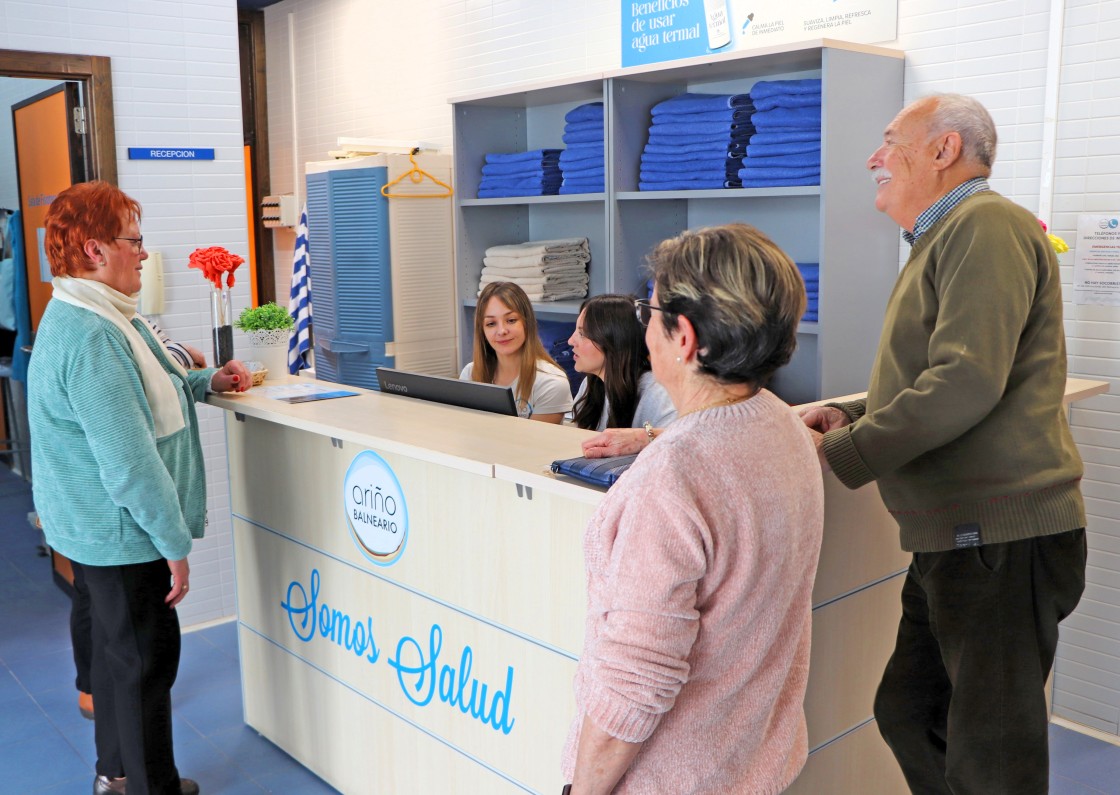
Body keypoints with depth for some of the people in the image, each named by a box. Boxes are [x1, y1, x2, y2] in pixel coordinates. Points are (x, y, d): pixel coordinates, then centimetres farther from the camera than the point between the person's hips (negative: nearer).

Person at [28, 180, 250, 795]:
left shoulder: (93, 317, 9)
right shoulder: (90, 338, -26)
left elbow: (131, 396, 26)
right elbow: (129, 462, -27)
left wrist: (206, 382, 15)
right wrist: (175, 546, -20)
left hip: (99, 529, 11)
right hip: (121, 533, -11)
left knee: (116, 649, 22)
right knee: (146, 662, 3)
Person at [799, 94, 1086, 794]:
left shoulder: (986, 225, -12)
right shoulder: (945, 240, 21)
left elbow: (966, 383, -24)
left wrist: (840, 455, -17)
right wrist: (853, 414, 11)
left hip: (998, 539, -10)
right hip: (957, 536, 10)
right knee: (908, 717, 17)